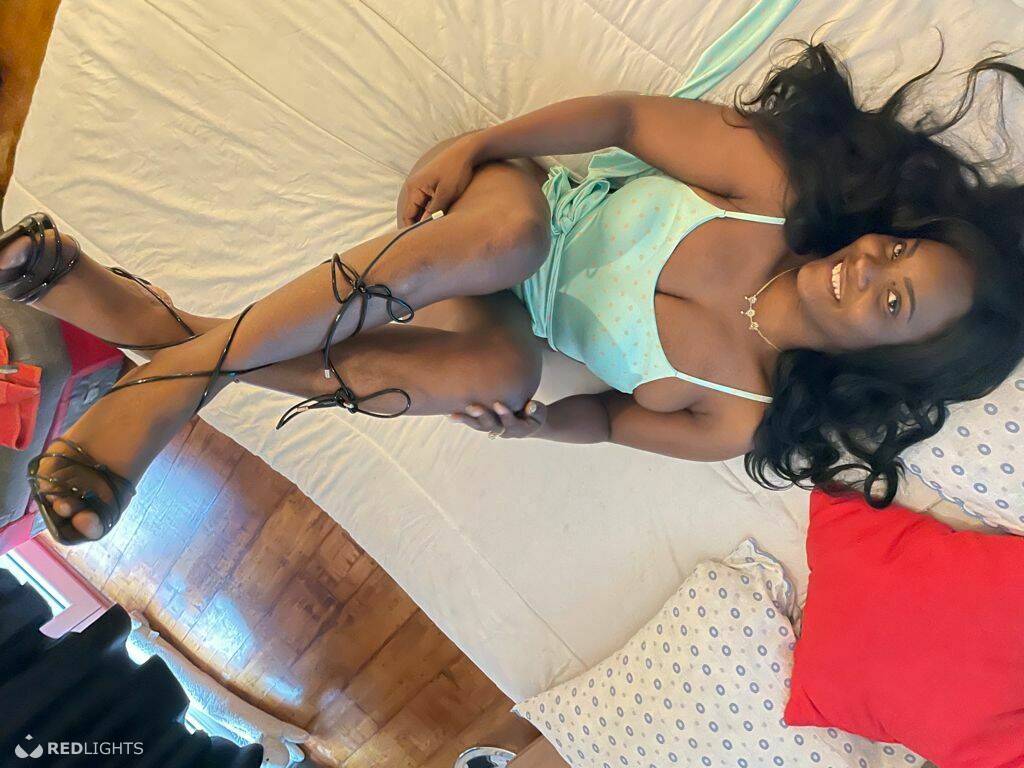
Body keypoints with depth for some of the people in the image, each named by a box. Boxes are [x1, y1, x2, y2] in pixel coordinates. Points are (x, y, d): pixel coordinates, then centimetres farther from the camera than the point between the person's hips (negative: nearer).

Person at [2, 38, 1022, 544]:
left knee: (500, 368, -37)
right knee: (504, 233, -37)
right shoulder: (775, 185, -15)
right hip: (519, 201, 1)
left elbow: (610, 420, 0)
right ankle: (175, 379, -32)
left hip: (517, 323, 0)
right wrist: (471, 147, -18)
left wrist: (522, 422, -17)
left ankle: (157, 323, -26)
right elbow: (627, 115, -11)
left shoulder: (742, 417, -11)